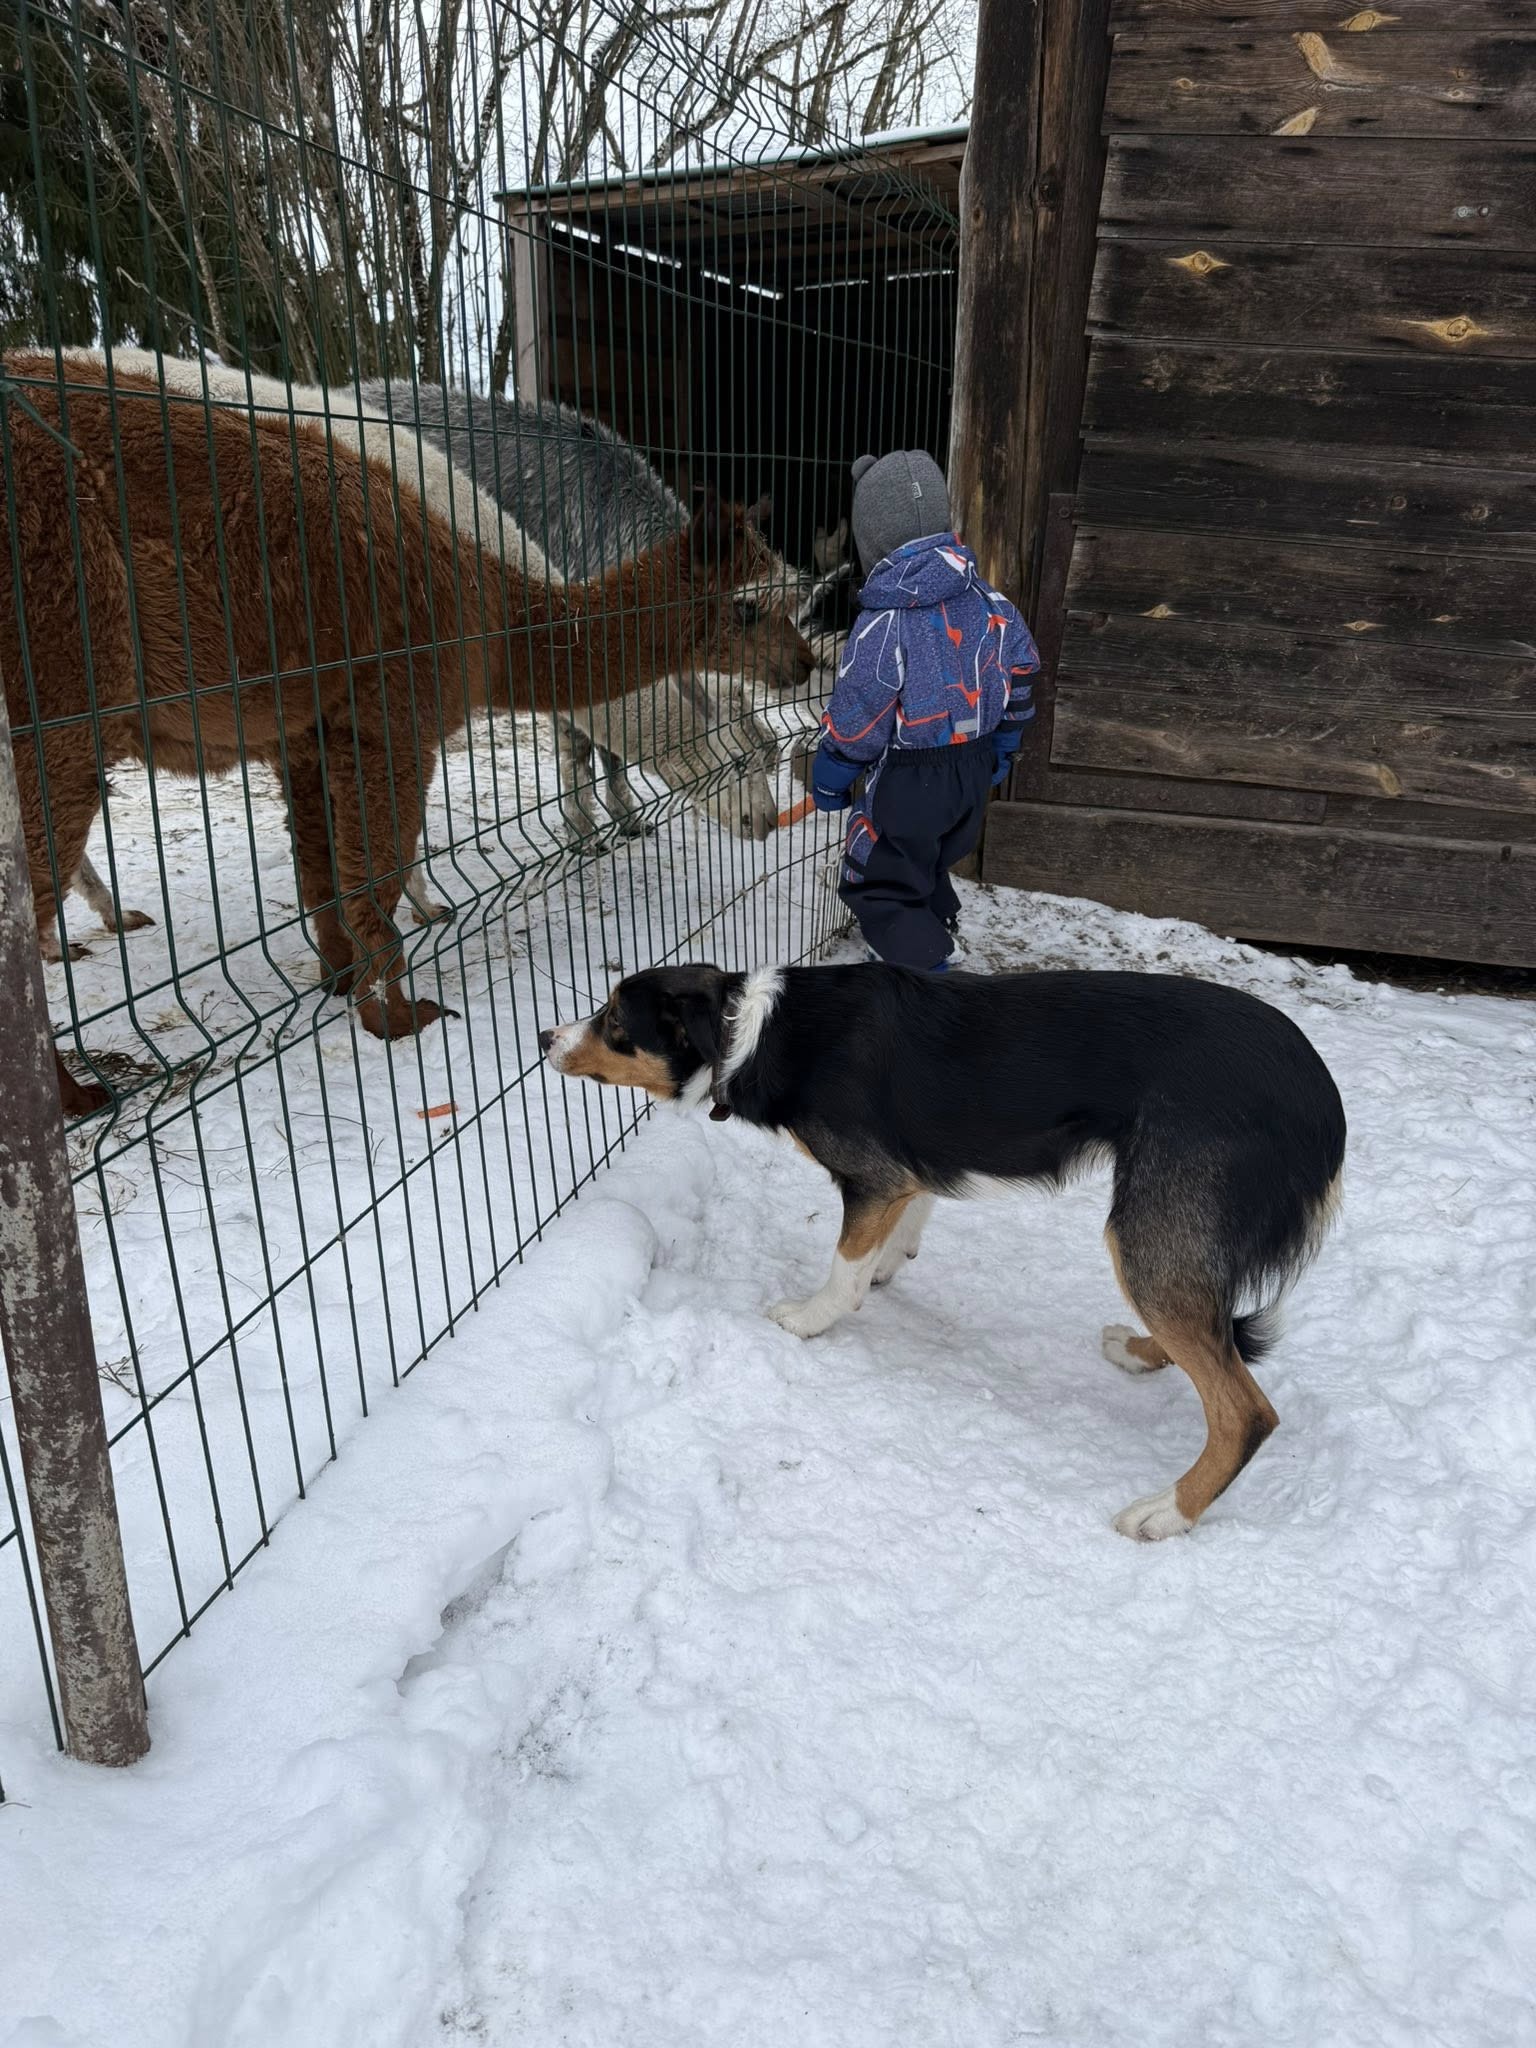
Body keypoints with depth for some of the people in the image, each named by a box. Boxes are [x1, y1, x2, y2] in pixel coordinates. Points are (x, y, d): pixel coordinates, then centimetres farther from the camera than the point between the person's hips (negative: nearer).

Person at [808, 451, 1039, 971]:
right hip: (975, 770, 8)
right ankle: (933, 947, 41)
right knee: (928, 869, 27)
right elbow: (1020, 673, 9)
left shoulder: (884, 621, -23)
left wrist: (827, 782, -2)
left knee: (879, 888, 6)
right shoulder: (986, 597, -2)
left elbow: (857, 719, -18)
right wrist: (999, 752, 22)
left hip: (907, 782, -7)